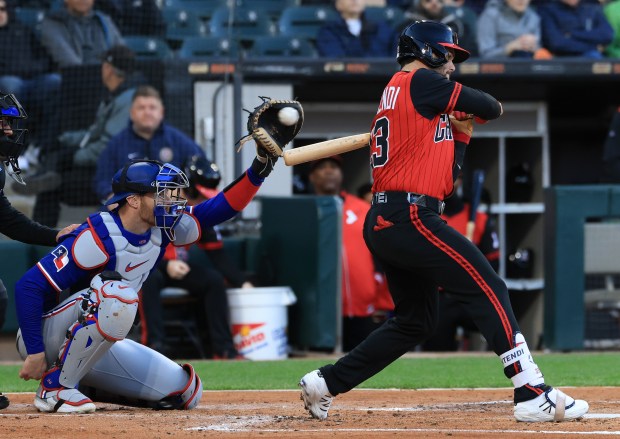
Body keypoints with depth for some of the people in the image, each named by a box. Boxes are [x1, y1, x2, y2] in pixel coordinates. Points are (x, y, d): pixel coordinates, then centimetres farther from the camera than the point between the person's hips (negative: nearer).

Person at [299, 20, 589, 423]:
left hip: (382, 224, 10)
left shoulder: (393, 97, 25)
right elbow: (490, 108, 2)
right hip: (410, 219, -10)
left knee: (416, 321, 18)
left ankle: (325, 384, 20)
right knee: (488, 289, -11)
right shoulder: (420, 82, -3)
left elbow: (444, 179, 23)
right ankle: (533, 395, -19)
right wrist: (491, 108, 23)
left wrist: (461, 134, 15)